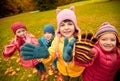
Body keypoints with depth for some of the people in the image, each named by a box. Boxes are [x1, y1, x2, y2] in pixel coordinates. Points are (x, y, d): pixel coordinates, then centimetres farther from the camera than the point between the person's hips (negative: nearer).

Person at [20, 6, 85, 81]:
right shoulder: (57, 39, -17)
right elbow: (51, 56, -23)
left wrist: (69, 59, -60)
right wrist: (46, 56, -47)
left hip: (76, 71, -2)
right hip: (63, 69, 3)